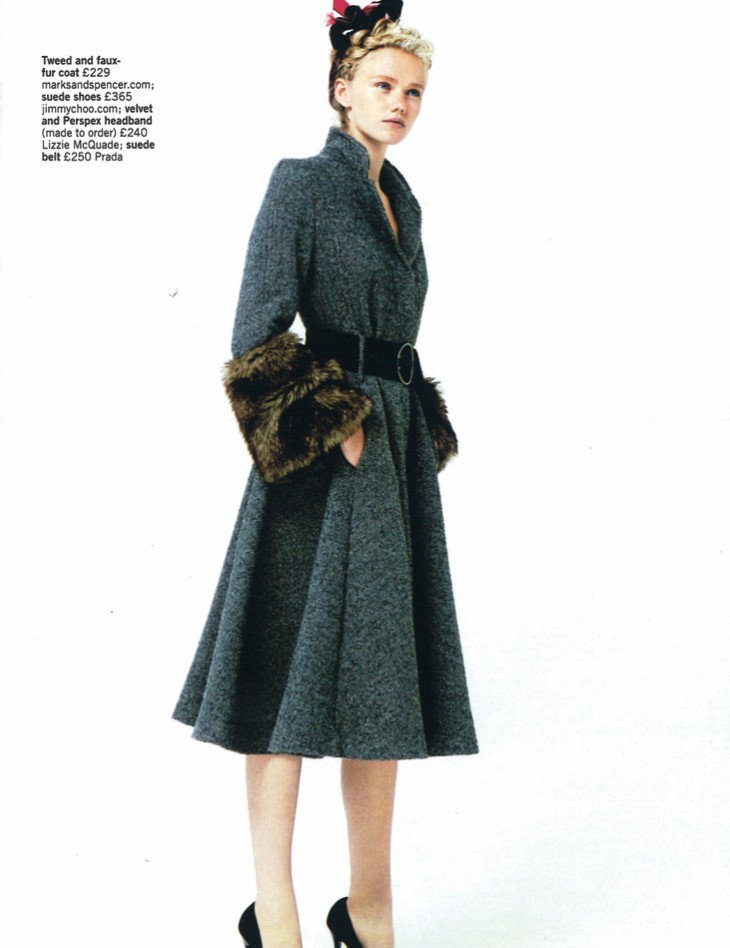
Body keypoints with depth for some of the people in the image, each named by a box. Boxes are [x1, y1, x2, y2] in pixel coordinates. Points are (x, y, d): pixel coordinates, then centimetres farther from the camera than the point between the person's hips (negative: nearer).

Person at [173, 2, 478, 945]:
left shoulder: (401, 199, 18)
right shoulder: (301, 183, -4)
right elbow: (258, 331, -11)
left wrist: (417, 426, 14)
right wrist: (322, 424, -15)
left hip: (395, 446, 8)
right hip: (320, 453, -7)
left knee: (385, 674, 9)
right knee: (296, 673, -2)